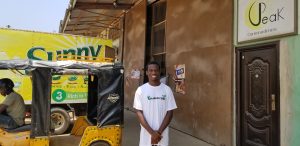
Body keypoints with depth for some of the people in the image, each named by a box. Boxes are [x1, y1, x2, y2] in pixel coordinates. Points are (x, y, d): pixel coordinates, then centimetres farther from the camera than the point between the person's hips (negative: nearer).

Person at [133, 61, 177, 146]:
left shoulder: (167, 90, -2)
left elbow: (170, 113, -2)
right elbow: (139, 113, -7)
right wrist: (152, 132, -13)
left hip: (162, 134, 1)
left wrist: (159, 132, -10)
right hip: (146, 133, -1)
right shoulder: (141, 90, -5)